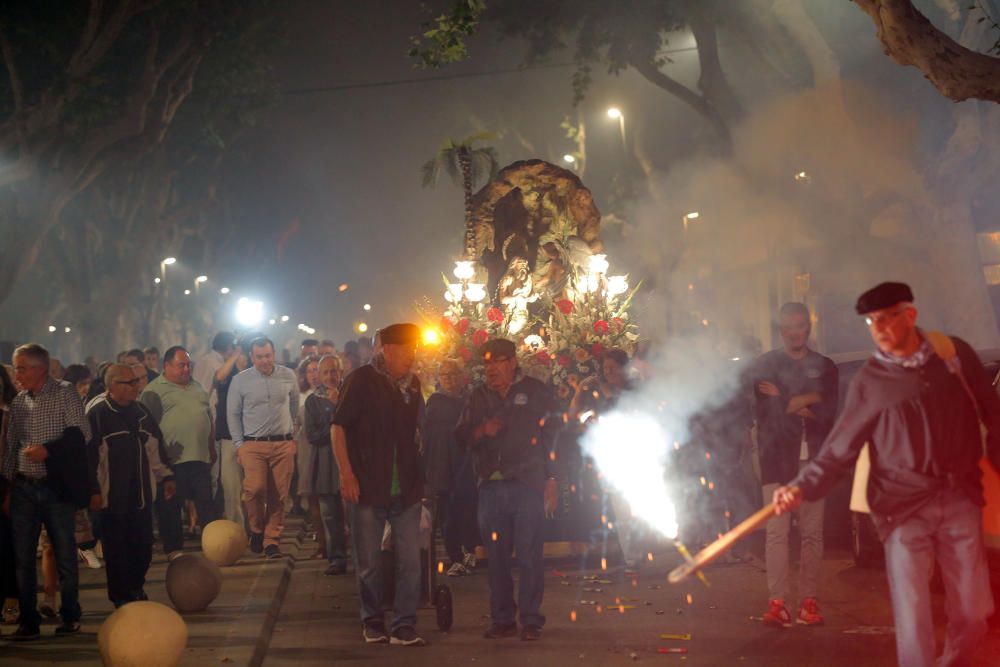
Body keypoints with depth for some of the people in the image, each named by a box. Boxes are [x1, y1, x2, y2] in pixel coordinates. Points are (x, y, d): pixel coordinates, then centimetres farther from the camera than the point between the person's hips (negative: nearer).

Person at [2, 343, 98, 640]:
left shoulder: (65, 393, -3)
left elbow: (80, 433, -9)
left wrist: (48, 450, -18)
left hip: (56, 485, -4)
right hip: (24, 489, 4)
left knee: (65, 554, 2)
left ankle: (70, 617, 15)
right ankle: (28, 621, 10)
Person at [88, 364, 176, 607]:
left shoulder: (141, 412, 12)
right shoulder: (97, 415, -9)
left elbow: (155, 447, 20)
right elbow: (89, 454, -10)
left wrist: (166, 476, 16)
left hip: (141, 493, 6)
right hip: (113, 495, -6)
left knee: (143, 546, 9)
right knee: (117, 548, 2)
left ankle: (135, 587, 28)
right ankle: (120, 596, 14)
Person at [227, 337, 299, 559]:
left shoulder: (288, 376, 5)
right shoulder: (240, 381, 1)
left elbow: (295, 405, 19)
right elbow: (233, 414, 7)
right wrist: (239, 444, 2)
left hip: (283, 444, 2)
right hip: (253, 445, -2)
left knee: (278, 495, 0)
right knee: (255, 488, -18)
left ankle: (272, 540, 11)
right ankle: (257, 529, 6)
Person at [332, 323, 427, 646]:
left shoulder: (412, 384, 10)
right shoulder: (362, 380, -5)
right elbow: (338, 427, -7)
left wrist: (421, 476, 15)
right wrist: (346, 473, -14)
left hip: (406, 489, 4)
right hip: (367, 487, -4)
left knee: (410, 560, -1)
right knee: (368, 562, 6)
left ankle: (404, 625, 7)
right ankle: (373, 621, 22)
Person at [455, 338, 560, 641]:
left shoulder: (535, 391, 4)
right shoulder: (479, 396, 15)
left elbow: (552, 436, 3)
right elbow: (461, 437, 15)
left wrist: (551, 482, -1)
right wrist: (482, 431, -7)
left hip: (527, 484, -4)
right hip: (491, 486, 4)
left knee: (529, 555, -5)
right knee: (496, 556, 4)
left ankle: (531, 620, 2)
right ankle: (502, 619, 12)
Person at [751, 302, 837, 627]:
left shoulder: (824, 367, 14)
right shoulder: (764, 365, 9)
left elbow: (828, 412, 0)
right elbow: (768, 411, -8)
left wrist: (789, 403, -5)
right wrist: (808, 401, -7)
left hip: (812, 459, 2)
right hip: (777, 457, -2)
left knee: (812, 533, -1)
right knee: (777, 532, -8)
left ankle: (809, 601, 3)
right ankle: (777, 603, -9)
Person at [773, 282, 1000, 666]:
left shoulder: (954, 352, 1)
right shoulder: (869, 381, -5)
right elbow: (840, 449, -5)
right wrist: (802, 487, -19)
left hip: (961, 499, 2)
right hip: (905, 505, -2)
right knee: (913, 620, -4)